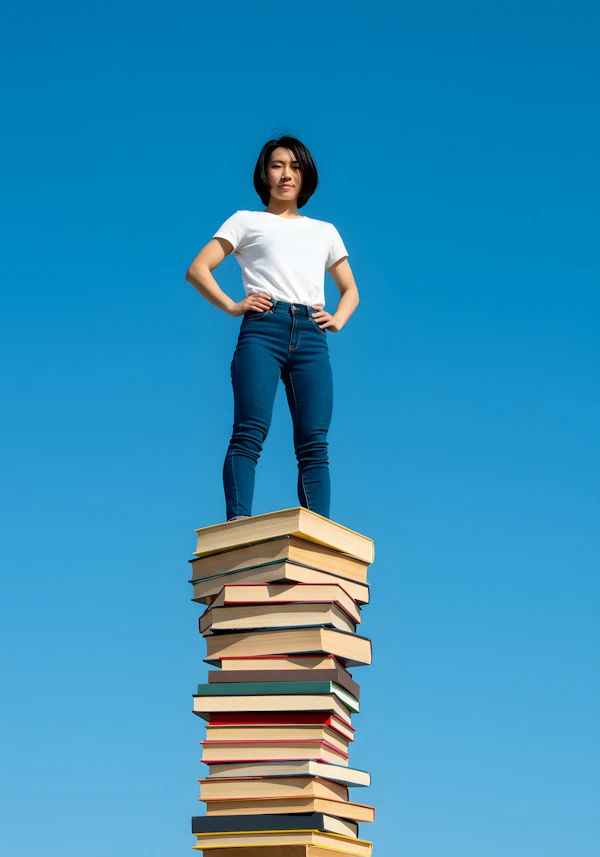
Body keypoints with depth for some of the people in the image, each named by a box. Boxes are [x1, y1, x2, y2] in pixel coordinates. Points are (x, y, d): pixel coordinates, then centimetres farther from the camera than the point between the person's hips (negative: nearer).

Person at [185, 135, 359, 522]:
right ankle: (238, 525, -26)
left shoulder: (325, 231, 27)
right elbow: (197, 269, 9)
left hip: (311, 336, 3)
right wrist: (232, 306, -4)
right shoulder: (247, 221, 17)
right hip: (263, 330, -3)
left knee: (314, 443, -8)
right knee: (250, 432, -18)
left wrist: (338, 319, 11)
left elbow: (350, 290, 32)